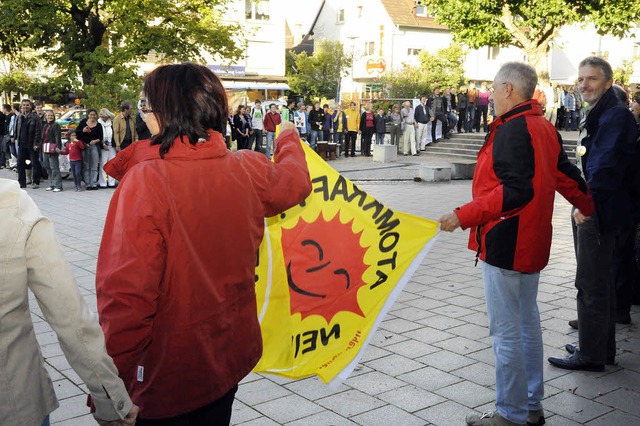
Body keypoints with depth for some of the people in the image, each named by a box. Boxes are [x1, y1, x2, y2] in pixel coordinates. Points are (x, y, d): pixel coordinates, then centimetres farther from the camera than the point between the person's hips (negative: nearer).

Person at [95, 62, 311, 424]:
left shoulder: (145, 180, -23)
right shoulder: (246, 170, -6)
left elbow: (126, 291, -27)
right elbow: (296, 182, 17)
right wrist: (289, 138, 38)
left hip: (166, 373, -5)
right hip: (230, 352, 5)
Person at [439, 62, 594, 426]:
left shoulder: (512, 130, -18)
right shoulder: (544, 127, 10)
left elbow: (516, 192, -27)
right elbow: (567, 176, 18)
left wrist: (463, 216, -28)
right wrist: (588, 207, 36)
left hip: (505, 243, -10)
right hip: (532, 242, 10)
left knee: (506, 331, -1)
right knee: (528, 323, 17)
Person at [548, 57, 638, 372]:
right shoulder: (595, 115, 16)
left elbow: (607, 165, -26)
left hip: (599, 211, -11)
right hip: (590, 208, 11)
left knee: (591, 284, -2)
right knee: (600, 282, 18)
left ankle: (591, 355, 9)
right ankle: (603, 348, 31)